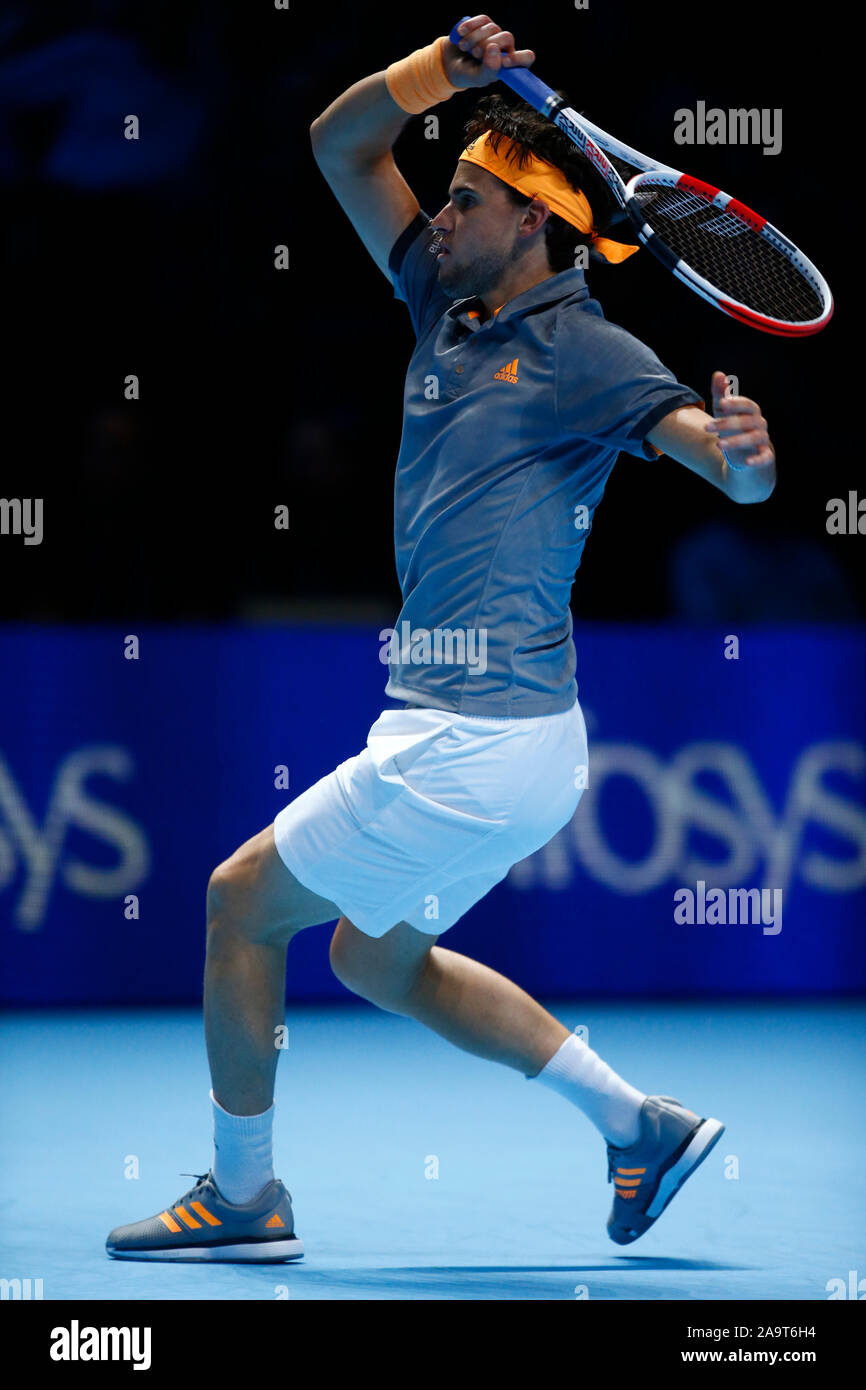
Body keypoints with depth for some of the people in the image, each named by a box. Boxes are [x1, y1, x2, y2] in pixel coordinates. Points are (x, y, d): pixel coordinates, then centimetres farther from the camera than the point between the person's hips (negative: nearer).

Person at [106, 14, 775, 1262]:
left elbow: (728, 463, -22)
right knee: (377, 959, 23)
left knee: (243, 904, 1)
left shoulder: (584, 352, -12)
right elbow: (342, 143, 15)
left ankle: (243, 1196, 14)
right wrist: (441, 69, -1)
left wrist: (744, 454, -45)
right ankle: (638, 1122, 21)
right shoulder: (450, 309, 11)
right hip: (455, 728, 9)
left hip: (480, 746, -9)